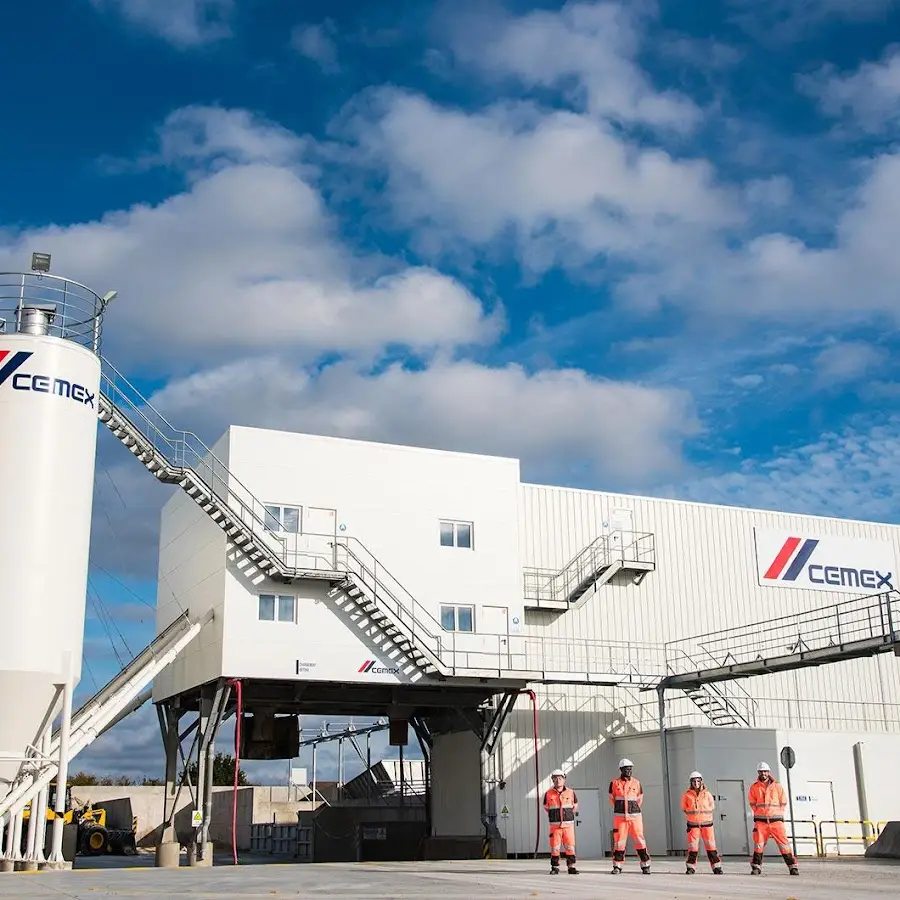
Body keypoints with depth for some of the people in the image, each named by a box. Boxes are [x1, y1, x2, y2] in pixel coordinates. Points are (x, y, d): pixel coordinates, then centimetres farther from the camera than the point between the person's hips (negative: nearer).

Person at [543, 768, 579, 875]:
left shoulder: (571, 793, 2)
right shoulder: (548, 794, 1)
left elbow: (575, 807, 17)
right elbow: (546, 808, 15)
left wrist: (567, 816, 11)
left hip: (568, 824, 1)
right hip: (554, 825, 0)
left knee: (570, 846, -1)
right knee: (554, 847, -1)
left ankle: (571, 867, 7)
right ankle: (555, 868, 8)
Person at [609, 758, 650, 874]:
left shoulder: (637, 783, 6)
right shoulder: (614, 783, 3)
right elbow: (611, 798, 14)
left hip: (635, 816, 0)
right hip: (619, 816, 0)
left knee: (639, 839, -3)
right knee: (619, 840, 0)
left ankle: (645, 865, 3)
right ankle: (617, 866, 8)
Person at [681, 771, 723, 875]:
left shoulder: (707, 794, -3)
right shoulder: (687, 795, -2)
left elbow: (712, 806, 13)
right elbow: (684, 808, 12)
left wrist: (704, 814, 3)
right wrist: (692, 814, 4)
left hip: (706, 823, 0)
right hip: (693, 824, 0)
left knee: (710, 845, -1)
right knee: (692, 846, 0)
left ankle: (716, 867, 6)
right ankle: (691, 867, 11)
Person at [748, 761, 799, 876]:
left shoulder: (777, 787, 6)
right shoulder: (754, 788, 6)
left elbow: (783, 803, 8)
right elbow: (753, 804, 10)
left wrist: (775, 814, 2)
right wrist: (761, 813, 2)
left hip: (776, 820, 0)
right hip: (761, 820, 1)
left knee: (783, 843, -4)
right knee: (758, 844, -4)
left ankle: (792, 866, 0)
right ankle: (756, 866, 5)